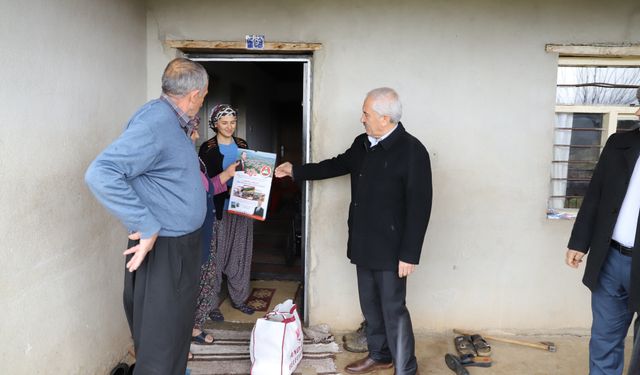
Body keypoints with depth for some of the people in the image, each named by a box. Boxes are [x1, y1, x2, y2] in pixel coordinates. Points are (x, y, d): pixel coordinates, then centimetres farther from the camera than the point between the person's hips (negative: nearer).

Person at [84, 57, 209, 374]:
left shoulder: (173, 121, 8)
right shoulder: (155, 122, -22)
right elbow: (100, 174, -32)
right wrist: (146, 226, -28)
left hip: (181, 245, 10)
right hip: (163, 250, -10)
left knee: (176, 327, 25)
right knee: (160, 346, 3)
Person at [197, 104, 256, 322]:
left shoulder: (243, 145, 10)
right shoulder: (207, 148, -4)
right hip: (218, 210, -4)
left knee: (240, 254, 11)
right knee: (215, 256, 0)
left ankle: (239, 298, 26)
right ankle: (211, 304, 13)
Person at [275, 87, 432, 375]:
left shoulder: (412, 150, -17)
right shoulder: (362, 144, 5)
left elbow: (419, 207, -18)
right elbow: (337, 165, 22)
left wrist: (409, 254, -18)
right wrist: (296, 171, 23)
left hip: (390, 249, -7)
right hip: (364, 244, 7)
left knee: (393, 310, 3)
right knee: (370, 305, 19)